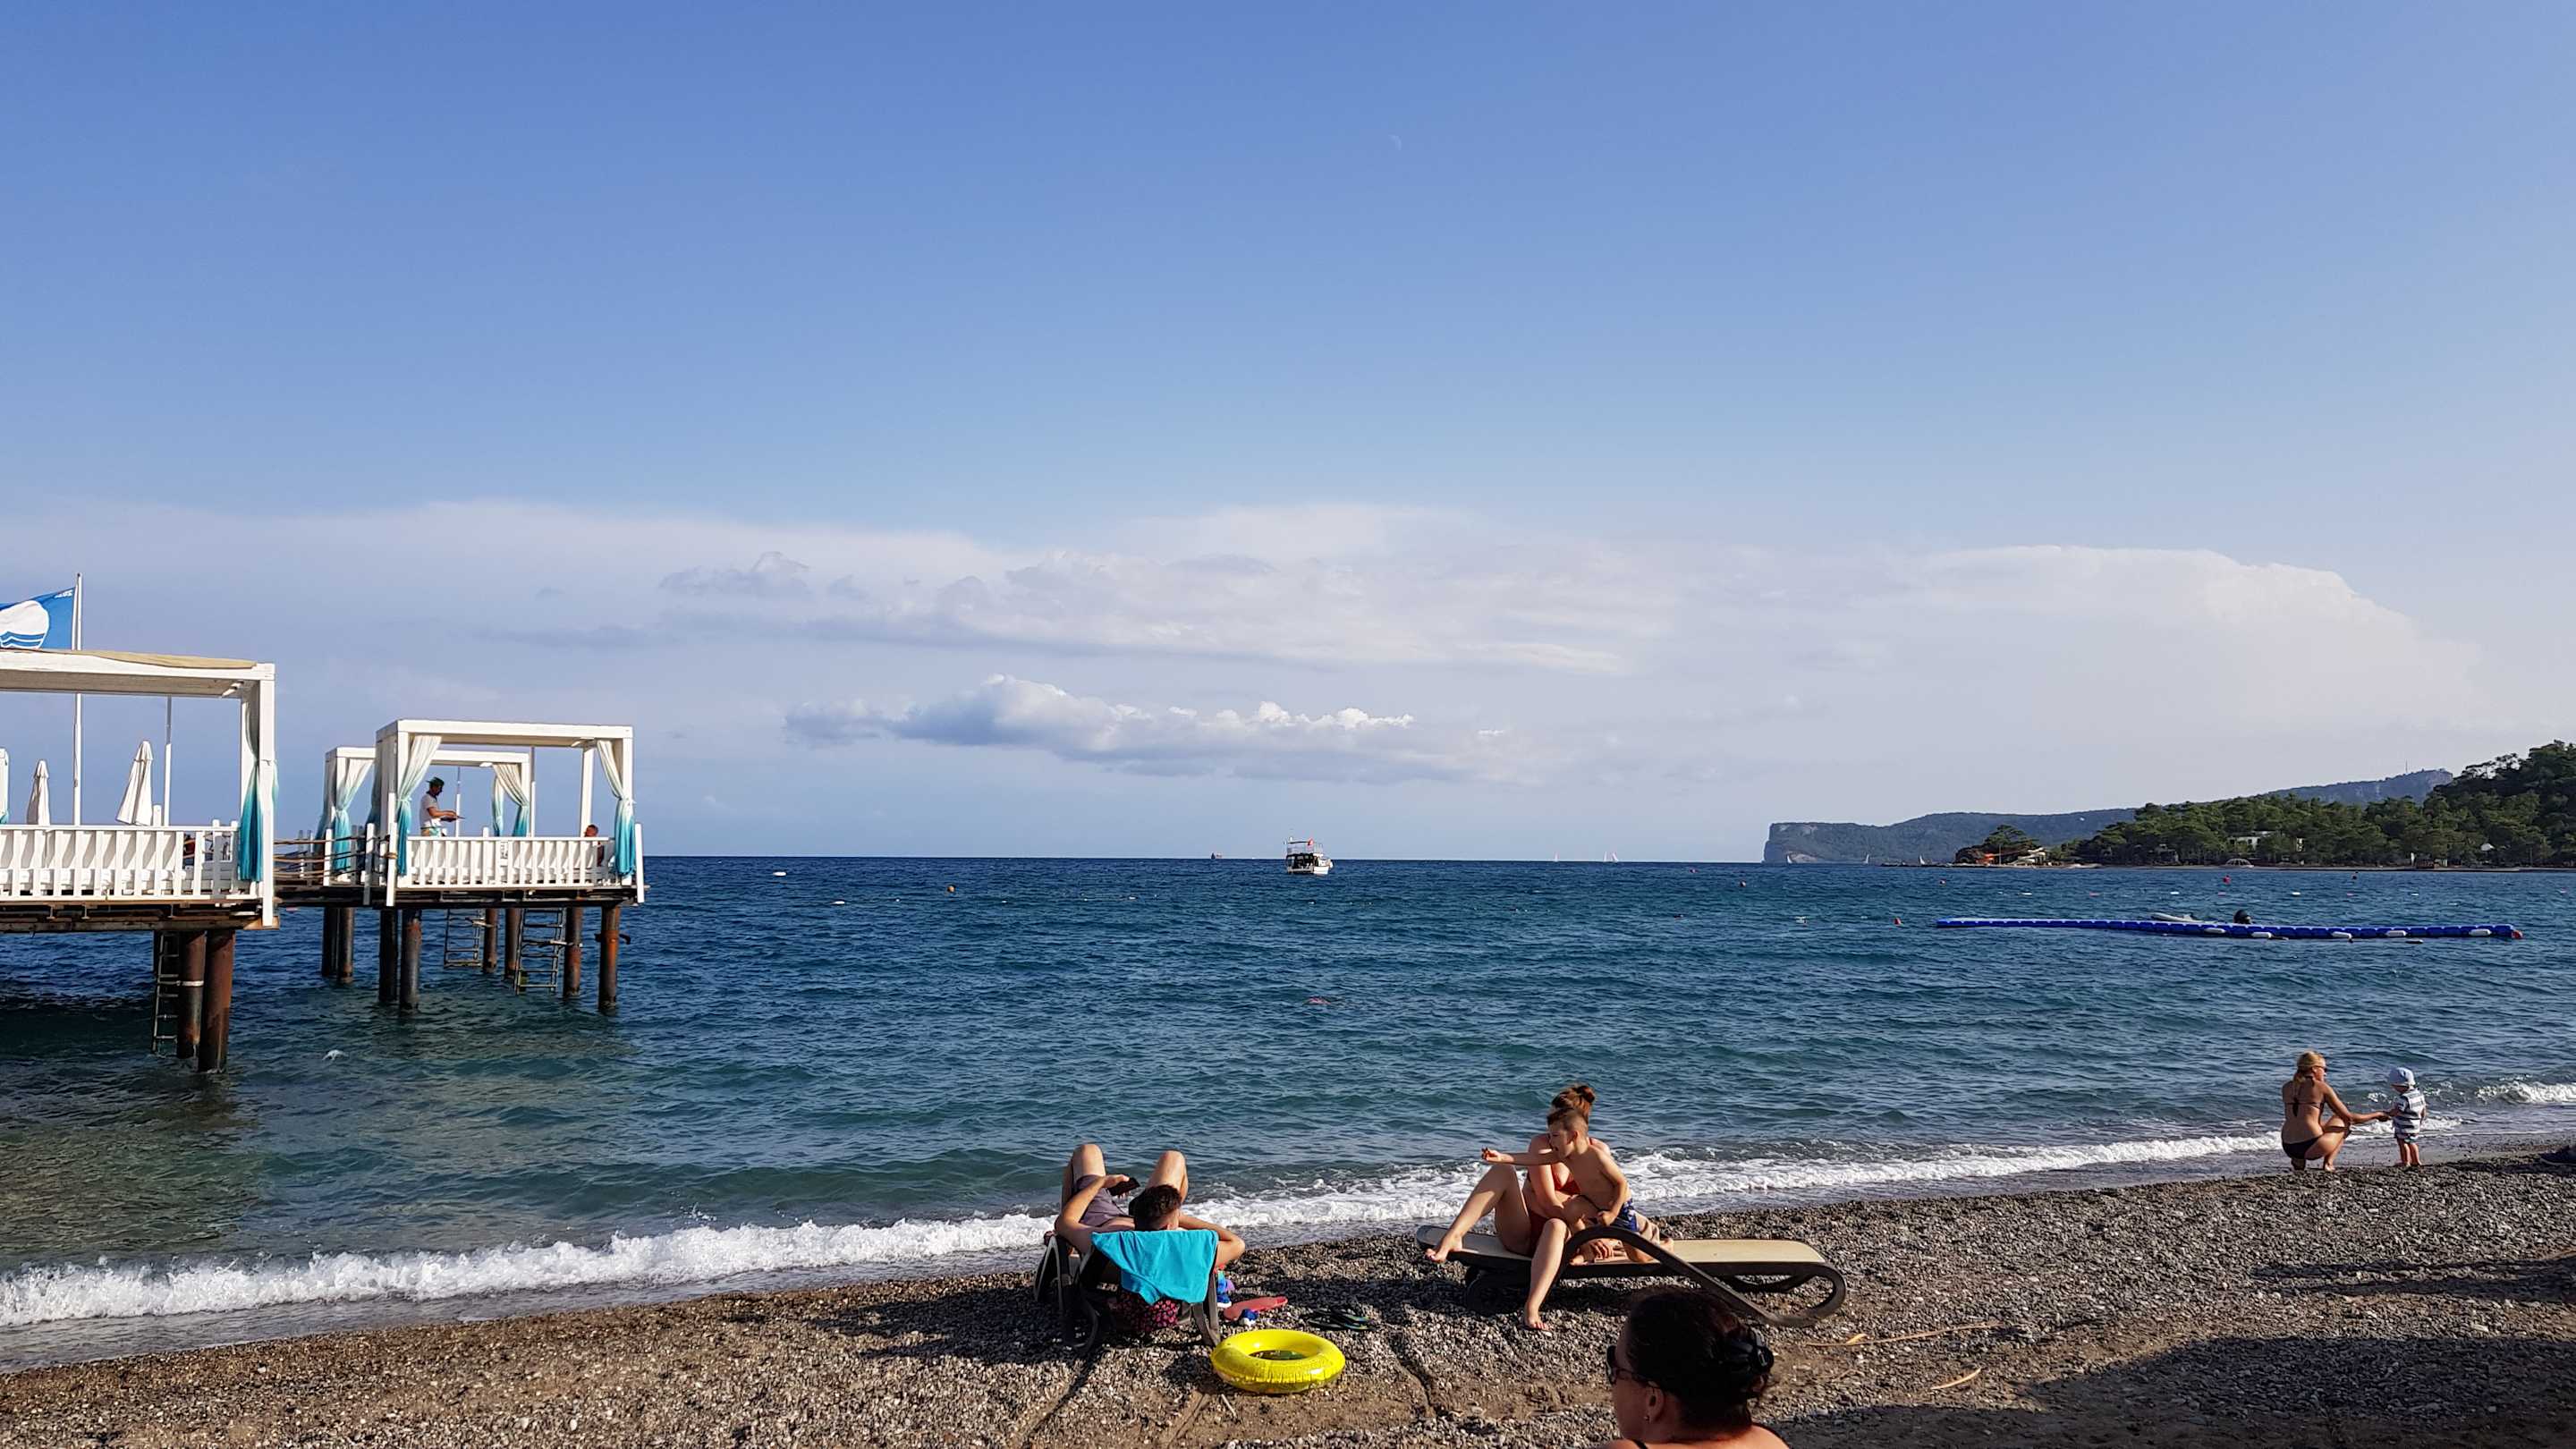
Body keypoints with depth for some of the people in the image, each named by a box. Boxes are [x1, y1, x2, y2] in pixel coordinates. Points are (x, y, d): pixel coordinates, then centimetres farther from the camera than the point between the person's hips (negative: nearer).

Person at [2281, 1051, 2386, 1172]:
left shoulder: (2286, 1087, 12)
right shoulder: (2321, 1087, -1)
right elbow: (2349, 1118, 4)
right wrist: (2376, 1115, 19)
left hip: (2288, 1147, 5)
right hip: (2310, 1147, -5)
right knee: (2343, 1123, 24)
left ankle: (2298, 1160, 15)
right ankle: (2328, 1163, 9)